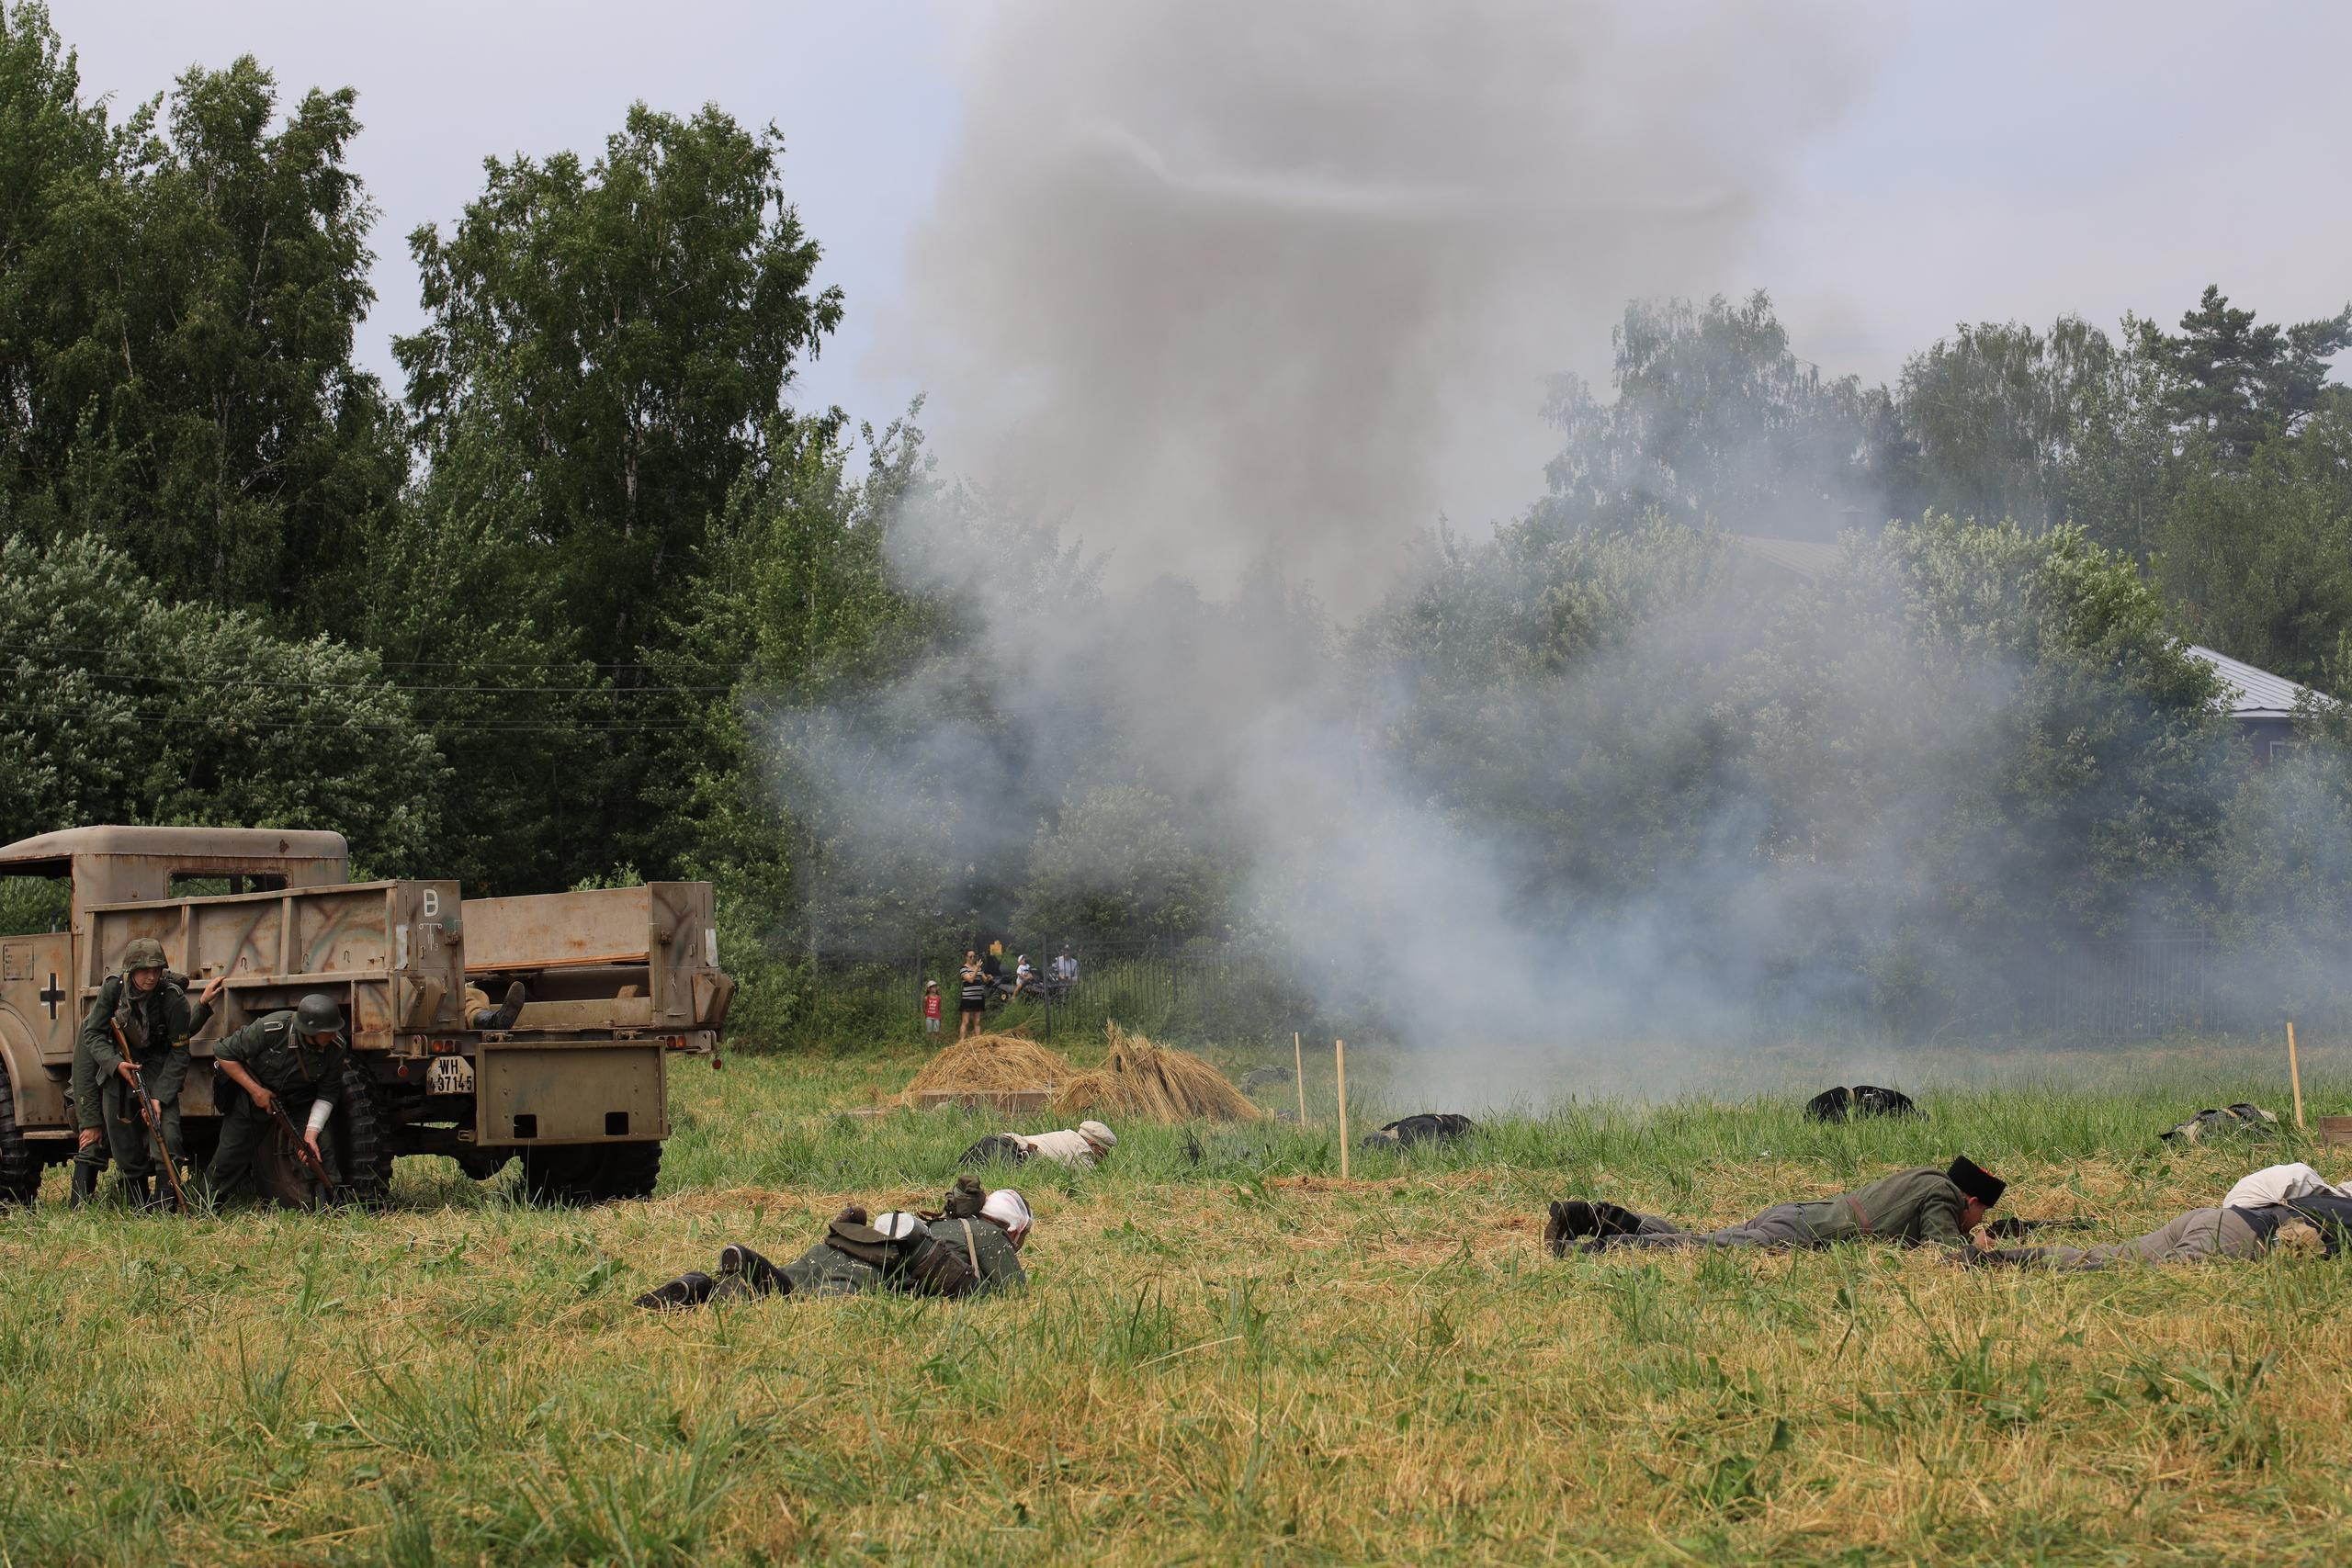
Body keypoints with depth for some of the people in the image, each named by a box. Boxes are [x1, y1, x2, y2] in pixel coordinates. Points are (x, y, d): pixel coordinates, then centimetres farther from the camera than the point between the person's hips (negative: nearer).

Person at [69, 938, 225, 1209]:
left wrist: (159, 1096, -23)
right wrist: (116, 1064, -24)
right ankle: (140, 1207, 20)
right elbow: (93, 1034, -6)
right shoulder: (113, 989, -13)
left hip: (156, 1069, -2)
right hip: (116, 1070, 2)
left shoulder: (173, 998, -20)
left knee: (166, 1133, -20)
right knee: (125, 1147, 5)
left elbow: (179, 1052, -16)